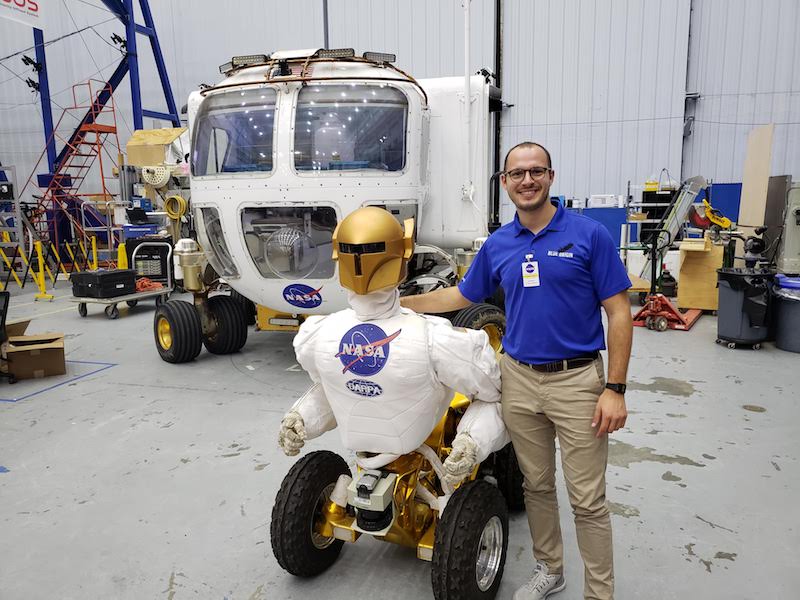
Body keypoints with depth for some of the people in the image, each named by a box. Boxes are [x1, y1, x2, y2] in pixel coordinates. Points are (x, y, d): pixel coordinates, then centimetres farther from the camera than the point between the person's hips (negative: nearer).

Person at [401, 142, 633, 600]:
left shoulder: (589, 235, -8)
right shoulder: (497, 245, 4)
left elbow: (619, 314, -8)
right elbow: (461, 296, 18)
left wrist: (615, 389, -13)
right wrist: (400, 304, 13)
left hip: (577, 379, -4)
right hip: (519, 378, 4)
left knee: (588, 499, 5)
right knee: (537, 485, 18)